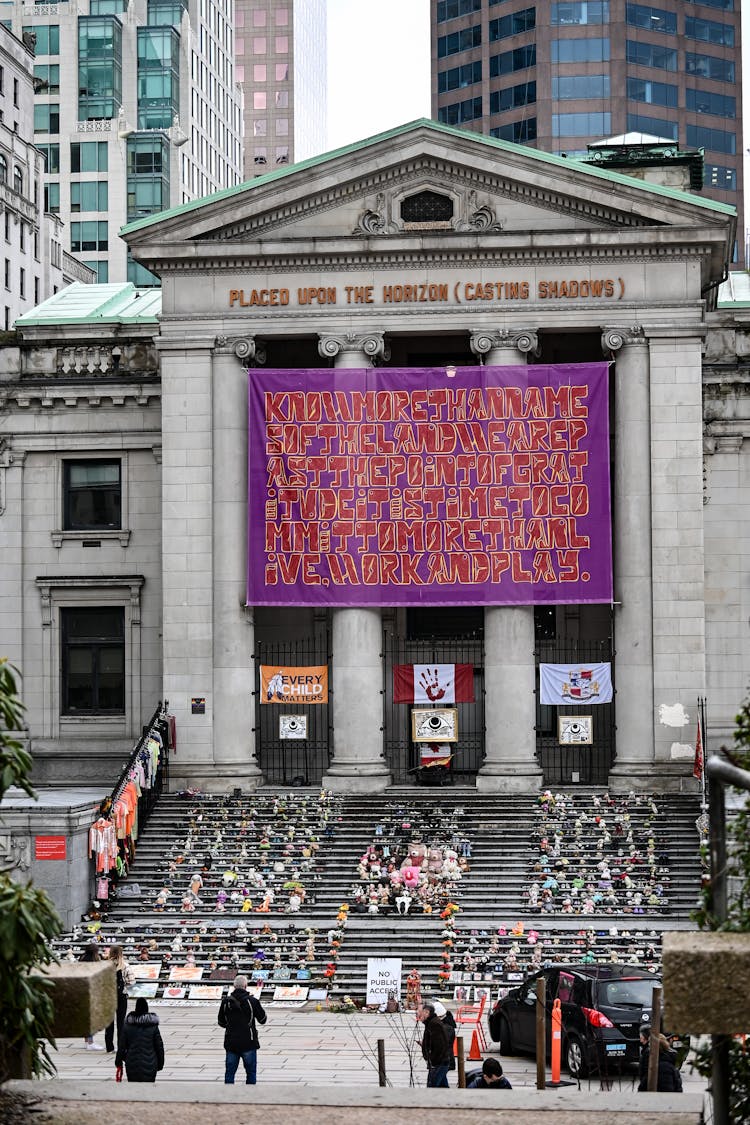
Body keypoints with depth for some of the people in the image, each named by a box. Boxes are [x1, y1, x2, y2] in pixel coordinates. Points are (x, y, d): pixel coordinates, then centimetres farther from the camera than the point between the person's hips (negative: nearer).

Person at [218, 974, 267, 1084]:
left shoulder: (226, 1002, -2)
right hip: (248, 1042, -2)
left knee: (230, 1072, 9)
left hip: (231, 1042, 3)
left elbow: (221, 1023, 7)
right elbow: (262, 1020, 0)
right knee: (251, 1072, 9)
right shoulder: (252, 1001, -11)